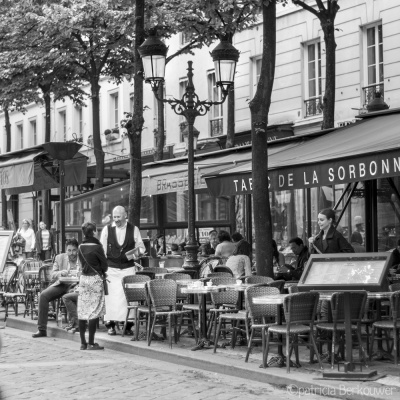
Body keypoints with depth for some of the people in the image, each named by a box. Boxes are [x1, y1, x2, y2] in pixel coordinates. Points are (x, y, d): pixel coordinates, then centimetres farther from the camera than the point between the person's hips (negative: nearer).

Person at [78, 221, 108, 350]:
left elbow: (82, 263, 10)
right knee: (94, 311, -3)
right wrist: (102, 273, 14)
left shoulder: (81, 247, 5)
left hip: (83, 278, 6)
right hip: (95, 278, -6)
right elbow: (104, 264, -7)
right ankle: (91, 343, -4)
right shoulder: (97, 247, -11)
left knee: (82, 311, 7)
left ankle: (83, 342, 11)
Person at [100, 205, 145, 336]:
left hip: (128, 268, 0)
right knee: (112, 296, -5)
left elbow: (141, 247, 9)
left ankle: (128, 325, 4)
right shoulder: (107, 229, 2)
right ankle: (111, 324, 3)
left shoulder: (134, 229, 2)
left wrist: (135, 254, -12)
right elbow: (102, 250, 6)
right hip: (111, 268, 0)